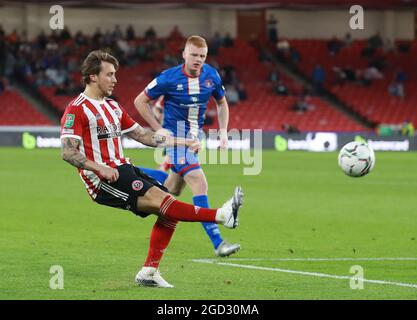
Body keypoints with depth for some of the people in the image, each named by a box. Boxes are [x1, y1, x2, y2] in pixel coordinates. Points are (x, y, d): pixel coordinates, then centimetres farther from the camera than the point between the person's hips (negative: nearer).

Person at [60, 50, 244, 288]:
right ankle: (222, 216, -37)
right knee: (155, 197, -25)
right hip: (102, 180, -9)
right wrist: (99, 168, -25)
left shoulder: (113, 107, 21)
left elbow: (143, 135, 24)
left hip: (123, 171, 9)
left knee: (169, 209, -5)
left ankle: (149, 272, -2)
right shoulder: (77, 110, -6)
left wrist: (184, 142, 19)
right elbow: (68, 153, -14)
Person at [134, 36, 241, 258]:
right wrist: (158, 129, -10)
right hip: (175, 136, -6)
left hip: (194, 136, 6)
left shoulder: (211, 76, -3)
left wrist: (223, 131, 3)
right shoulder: (169, 78, -16)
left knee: (173, 189, 16)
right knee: (200, 184, -19)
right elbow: (140, 101, -5)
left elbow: (222, 103, 15)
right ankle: (217, 243, -23)